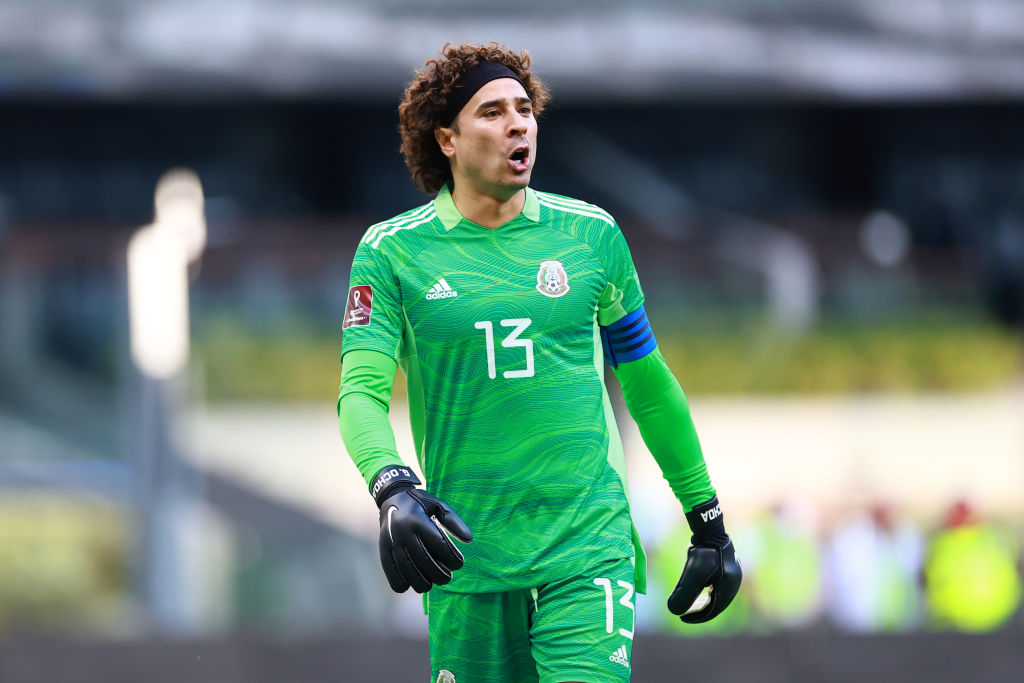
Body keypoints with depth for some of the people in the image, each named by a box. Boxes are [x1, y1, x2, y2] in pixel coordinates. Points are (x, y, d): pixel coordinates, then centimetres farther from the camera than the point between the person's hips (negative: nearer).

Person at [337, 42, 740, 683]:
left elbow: (648, 383, 15)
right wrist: (392, 488, -28)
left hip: (589, 547, 0)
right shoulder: (392, 252, 1)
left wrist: (708, 521, 18)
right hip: (466, 553, 0)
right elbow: (361, 390, -8)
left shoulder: (592, 235, 6)